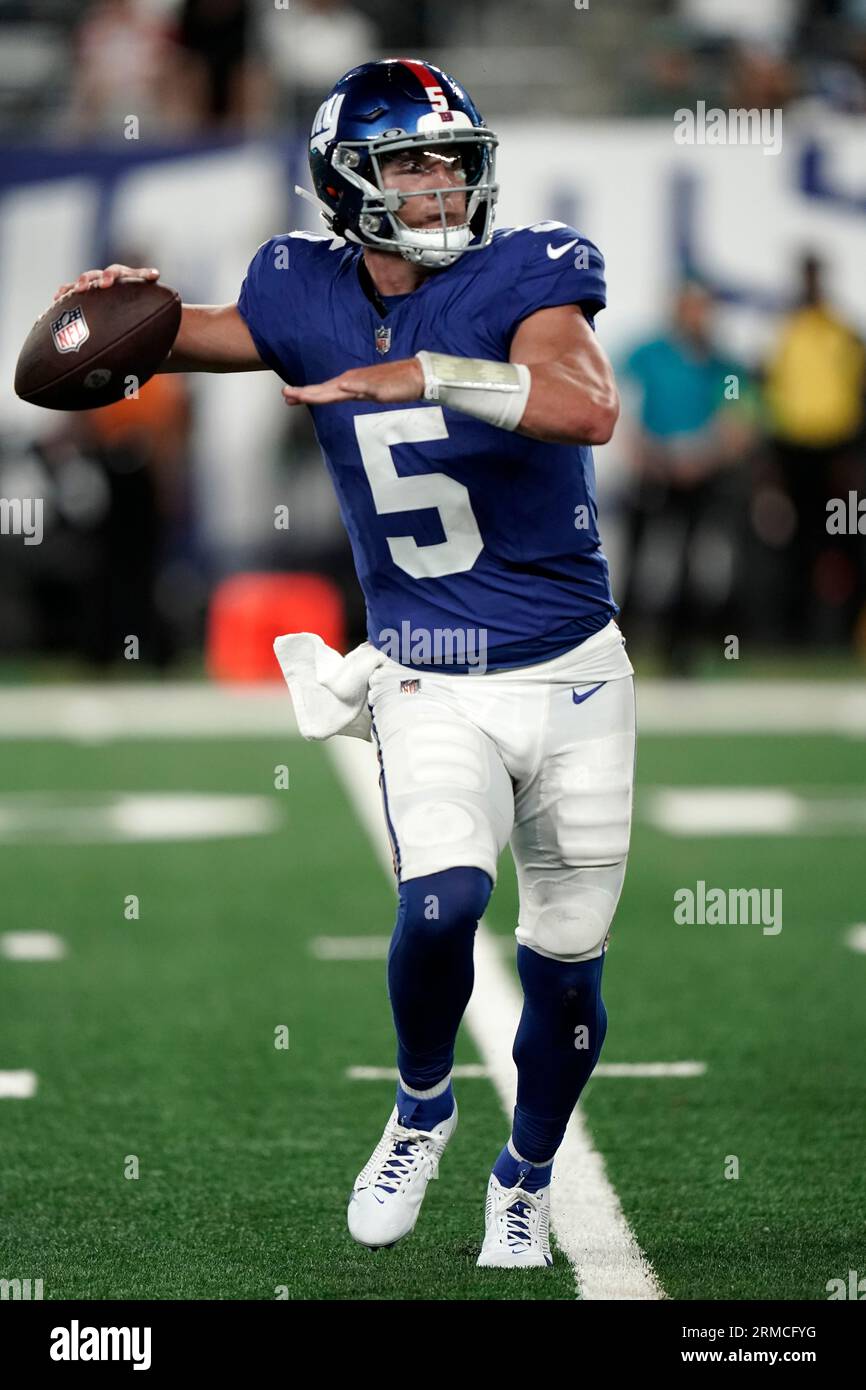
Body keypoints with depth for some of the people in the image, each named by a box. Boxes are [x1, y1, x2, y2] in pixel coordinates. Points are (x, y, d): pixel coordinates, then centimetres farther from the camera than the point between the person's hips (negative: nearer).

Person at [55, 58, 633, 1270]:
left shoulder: (520, 281, -12)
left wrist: (426, 375, -39)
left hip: (573, 674, -1)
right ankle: (422, 1105, 6)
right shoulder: (313, 302, -2)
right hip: (430, 689, 1)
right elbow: (199, 336, 18)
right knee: (443, 903, -24)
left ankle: (526, 1178, 34)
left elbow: (591, 409, -31)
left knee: (565, 963, 7)